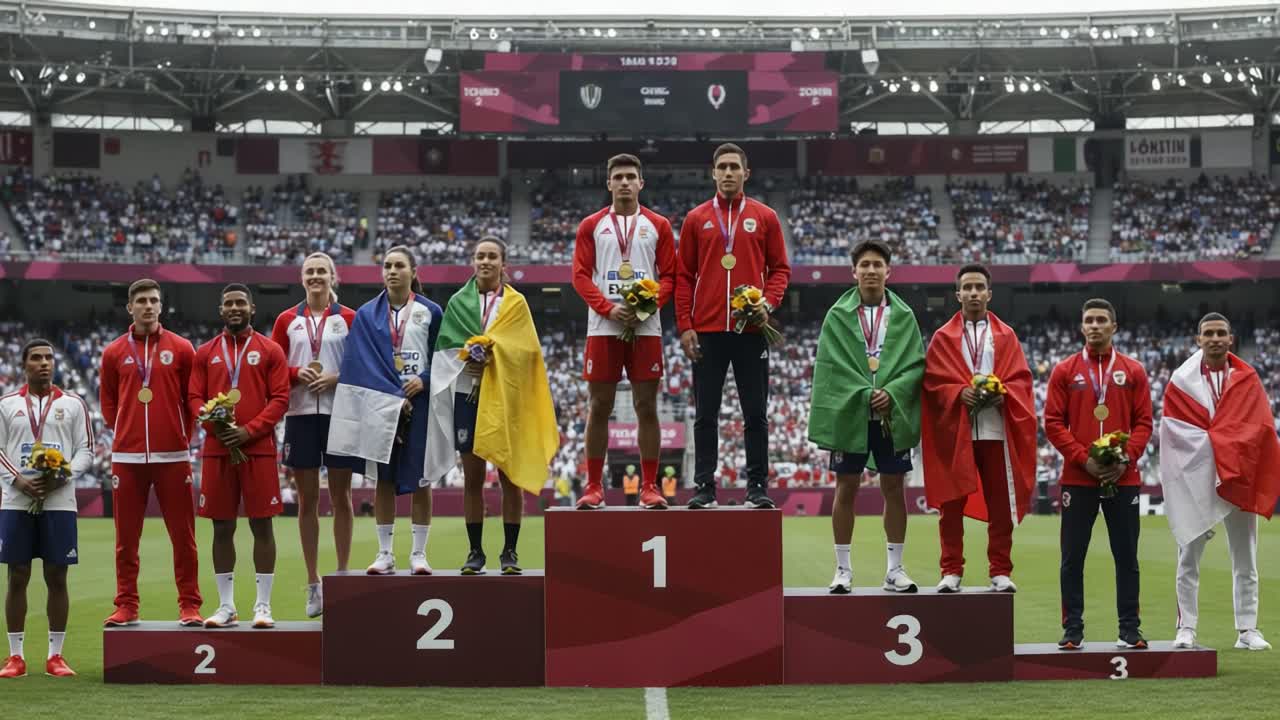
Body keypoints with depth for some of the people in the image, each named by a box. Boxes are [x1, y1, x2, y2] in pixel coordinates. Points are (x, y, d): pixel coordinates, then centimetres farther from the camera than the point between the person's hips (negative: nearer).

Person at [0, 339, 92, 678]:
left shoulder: (73, 404, 7)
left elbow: (86, 450, 5)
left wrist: (62, 477, -11)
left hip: (59, 501, 0)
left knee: (57, 577, 1)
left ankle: (55, 655, 8)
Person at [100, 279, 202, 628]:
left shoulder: (181, 348, 4)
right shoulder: (114, 352, 7)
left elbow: (194, 399, 9)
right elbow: (108, 403, 15)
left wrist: (182, 435, 3)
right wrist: (125, 432, 7)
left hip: (173, 455, -1)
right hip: (127, 457, 1)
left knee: (183, 535, -1)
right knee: (126, 537, 4)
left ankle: (189, 605, 5)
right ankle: (126, 606, 12)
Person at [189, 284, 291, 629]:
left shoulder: (270, 351, 4)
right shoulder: (205, 353, 12)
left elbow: (280, 398, -2)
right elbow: (194, 398, 8)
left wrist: (250, 430, -14)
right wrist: (214, 425, -11)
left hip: (258, 448, -2)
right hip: (216, 449, 2)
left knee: (262, 525, -1)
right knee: (222, 527, 4)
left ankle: (263, 605, 4)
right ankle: (226, 606, 10)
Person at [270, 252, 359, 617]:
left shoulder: (350, 319, 3)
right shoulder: (287, 320, 8)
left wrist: (337, 378, -14)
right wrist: (297, 373, -10)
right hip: (301, 414, 2)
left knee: (340, 497, 3)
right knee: (308, 499, 4)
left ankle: (342, 576, 11)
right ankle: (313, 584, 9)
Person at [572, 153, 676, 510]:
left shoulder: (658, 226, 9)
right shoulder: (591, 226, 8)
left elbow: (669, 275, 6)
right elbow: (580, 275, 3)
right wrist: (609, 308, -12)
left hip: (646, 327, 0)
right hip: (603, 328, 0)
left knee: (646, 406, -1)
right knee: (599, 407, 0)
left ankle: (649, 487, 3)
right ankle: (594, 487, 5)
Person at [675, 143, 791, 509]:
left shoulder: (765, 217, 7)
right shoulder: (696, 219, 8)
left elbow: (780, 268, 9)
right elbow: (684, 275, 7)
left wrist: (768, 303, -9)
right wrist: (684, 326, -1)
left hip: (751, 328, 0)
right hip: (707, 330, 0)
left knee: (755, 413, 2)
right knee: (705, 413, 2)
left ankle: (757, 486, 7)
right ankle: (704, 487, 6)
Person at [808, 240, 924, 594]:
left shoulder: (904, 316, 7)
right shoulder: (838, 316, 3)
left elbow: (916, 364, 3)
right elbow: (832, 365, -3)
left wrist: (891, 392, -14)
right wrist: (865, 394, -13)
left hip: (892, 415, 1)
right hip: (848, 414, -1)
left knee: (894, 488, 4)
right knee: (846, 488, 1)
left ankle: (894, 569, 10)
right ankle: (843, 569, 7)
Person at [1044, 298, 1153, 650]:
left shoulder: (1133, 371, 8)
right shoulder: (1065, 371, 5)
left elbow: (1143, 422, 5)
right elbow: (1053, 423, 0)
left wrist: (1125, 459, -10)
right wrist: (1084, 459, -11)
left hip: (1123, 478, 1)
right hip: (1077, 477, -1)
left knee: (1126, 556, 4)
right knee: (1072, 557, 1)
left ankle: (1130, 629, 11)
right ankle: (1072, 630, 7)